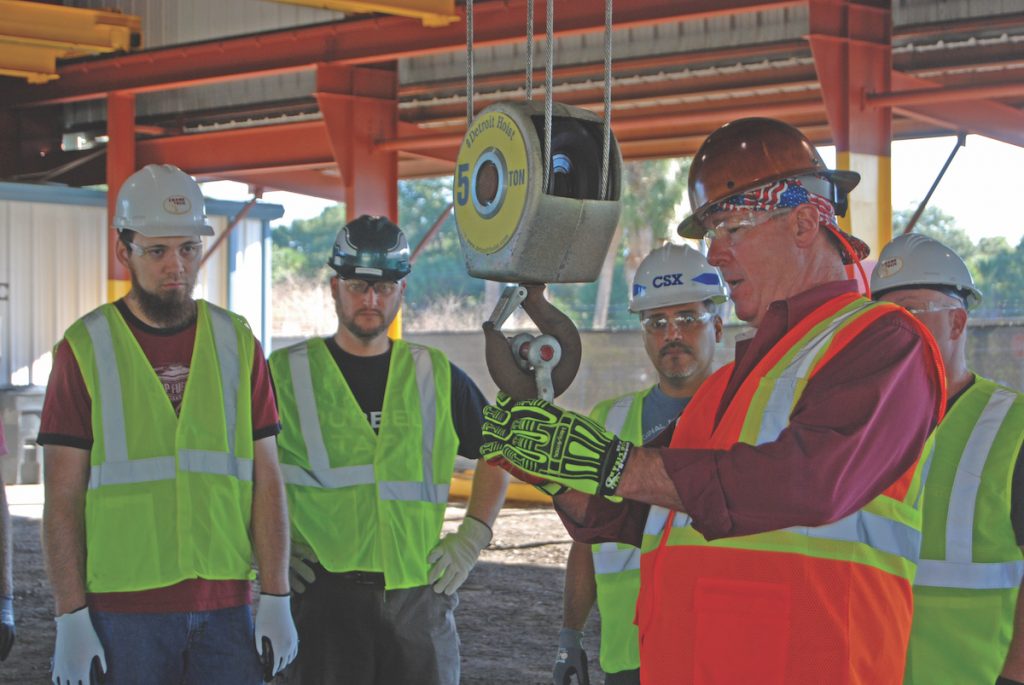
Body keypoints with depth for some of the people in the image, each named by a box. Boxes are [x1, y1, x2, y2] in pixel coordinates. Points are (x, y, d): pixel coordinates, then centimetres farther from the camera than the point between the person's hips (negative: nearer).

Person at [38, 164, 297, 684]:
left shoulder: (237, 343, 8)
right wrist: (71, 619, -8)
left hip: (224, 608, 2)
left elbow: (266, 481, 7)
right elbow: (63, 499, -2)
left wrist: (276, 599, 0)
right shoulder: (85, 350, 0)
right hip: (122, 611, -2)